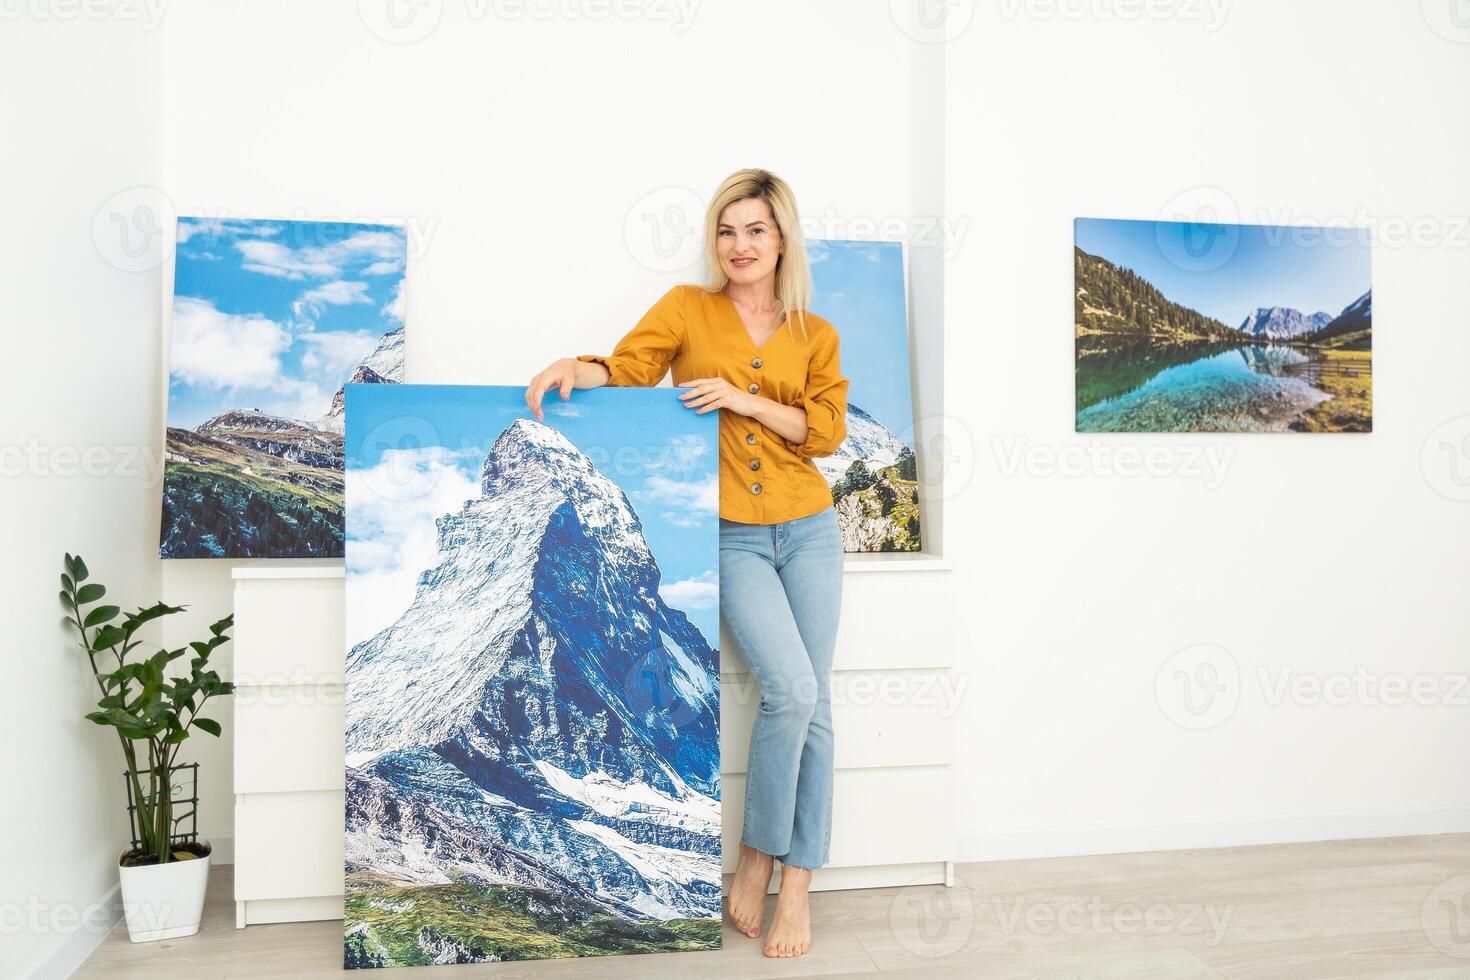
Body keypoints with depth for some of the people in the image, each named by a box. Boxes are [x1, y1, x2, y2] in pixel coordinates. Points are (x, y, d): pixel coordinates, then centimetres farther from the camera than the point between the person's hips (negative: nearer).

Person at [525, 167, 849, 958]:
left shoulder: (816, 335, 9)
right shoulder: (686, 308, 5)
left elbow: (825, 430, 0)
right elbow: (626, 371, -1)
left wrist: (741, 398, -12)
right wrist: (574, 367, -22)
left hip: (807, 531, 3)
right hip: (729, 537, -3)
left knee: (813, 704, 2)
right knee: (791, 690, -15)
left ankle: (797, 884, 15)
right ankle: (757, 856, 8)